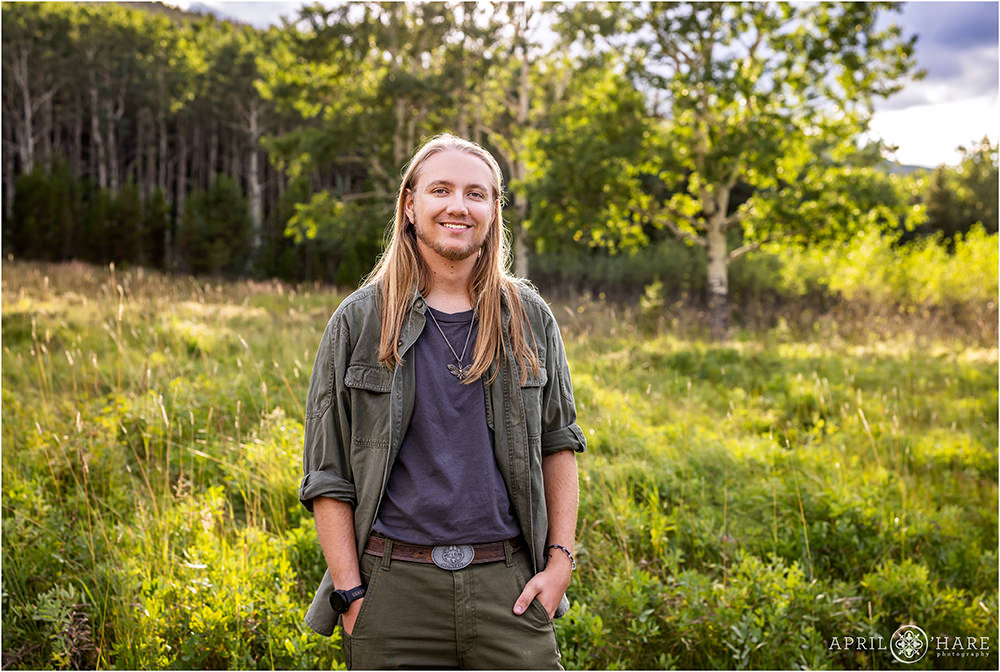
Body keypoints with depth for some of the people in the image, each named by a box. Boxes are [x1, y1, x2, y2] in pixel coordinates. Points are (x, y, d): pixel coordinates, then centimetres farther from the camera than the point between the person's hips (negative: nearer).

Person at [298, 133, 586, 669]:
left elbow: (558, 442, 13)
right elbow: (326, 473, 1)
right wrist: (349, 592, -5)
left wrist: (560, 559, 4)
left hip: (506, 583, 2)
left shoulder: (530, 319, 7)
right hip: (395, 585, -1)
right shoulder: (359, 321, 1)